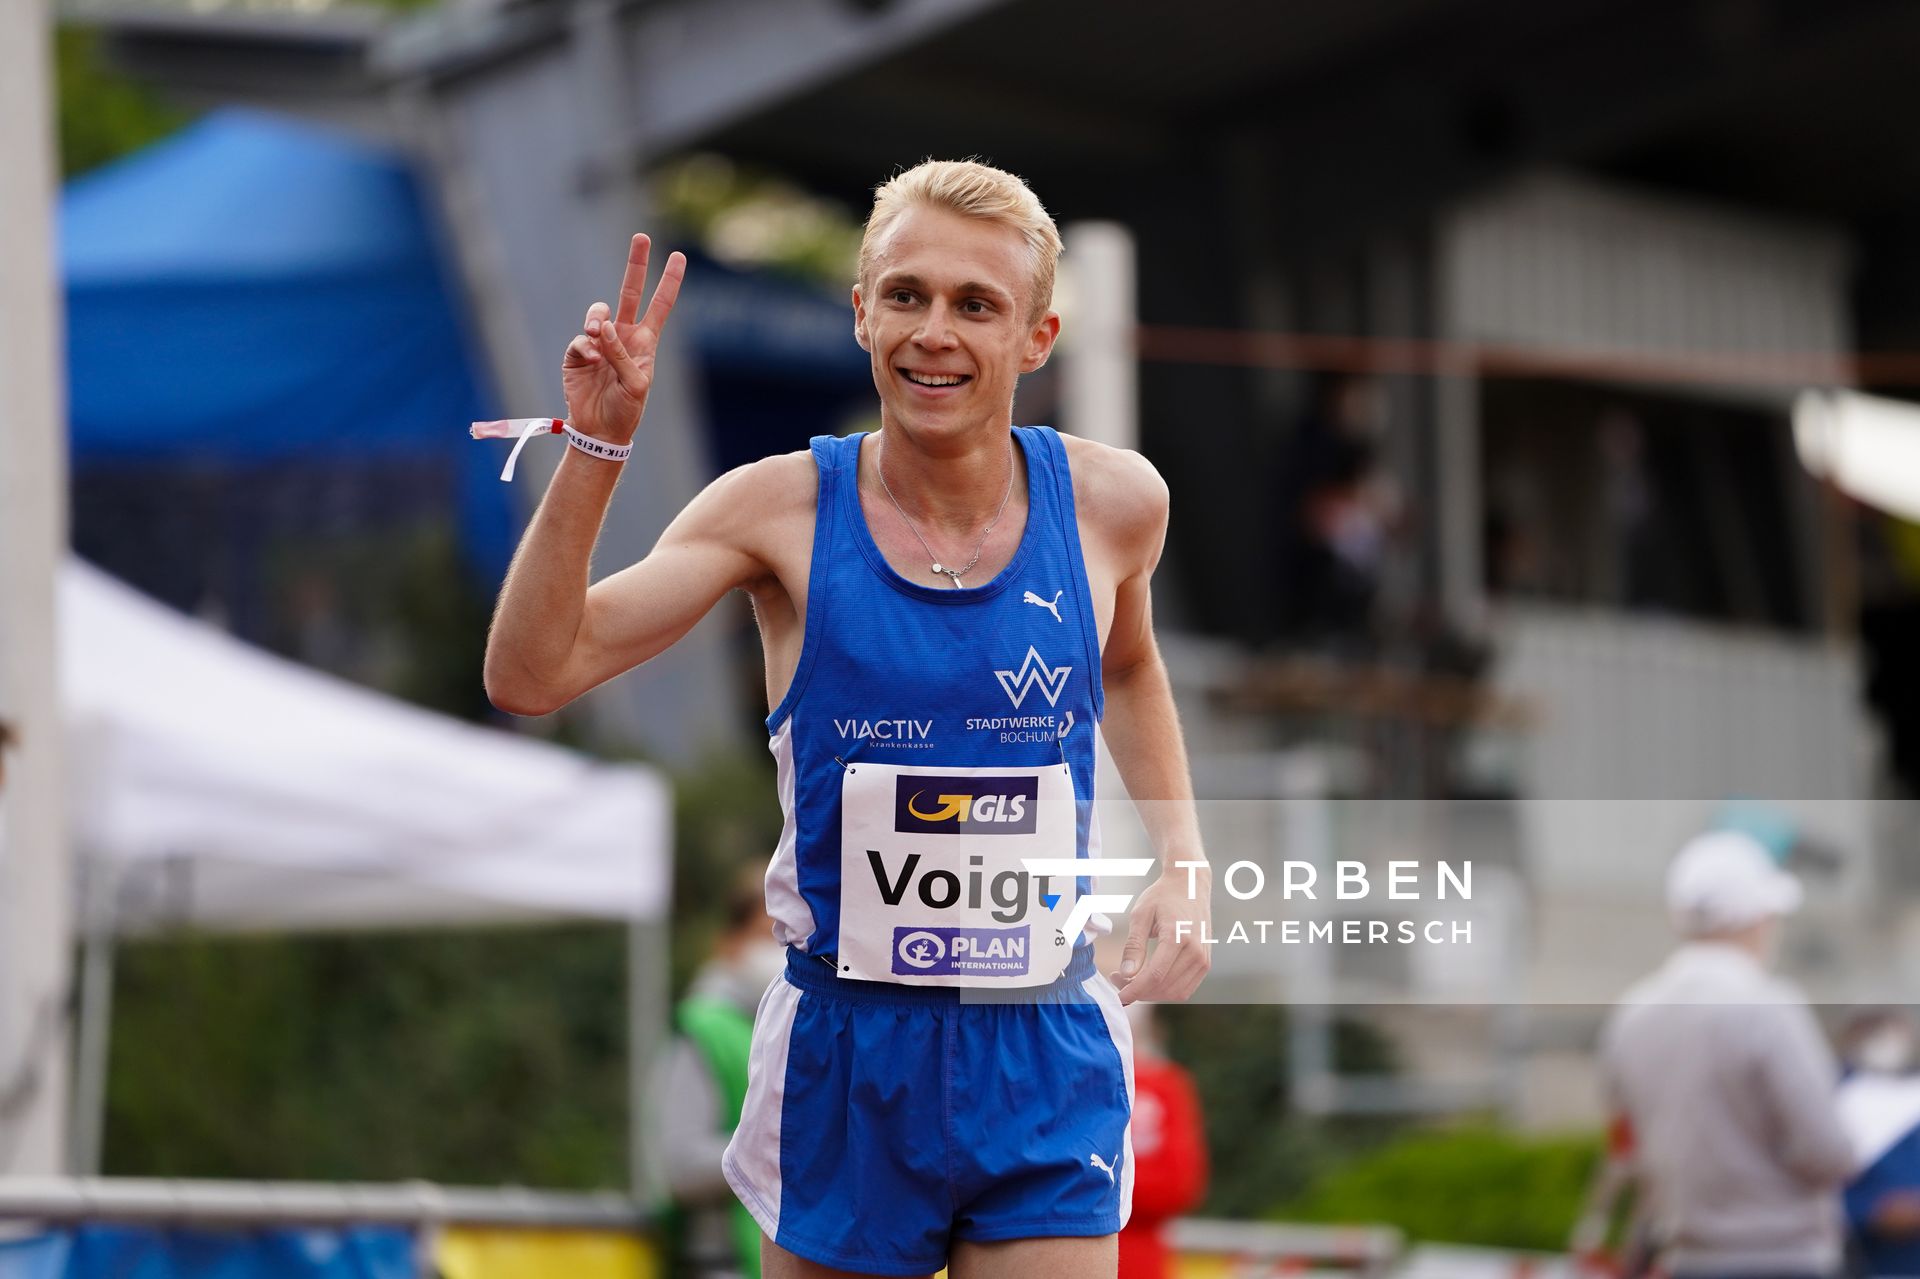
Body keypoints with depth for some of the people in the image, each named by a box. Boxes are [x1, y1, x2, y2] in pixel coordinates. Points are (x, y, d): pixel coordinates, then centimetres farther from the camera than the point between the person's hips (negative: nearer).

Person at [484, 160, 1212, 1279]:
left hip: (1047, 1068, 1)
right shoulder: (786, 508, -8)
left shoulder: (1111, 503, -3)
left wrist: (1183, 862, 8)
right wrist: (599, 448, -18)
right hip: (843, 1054, -1)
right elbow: (531, 677, -12)